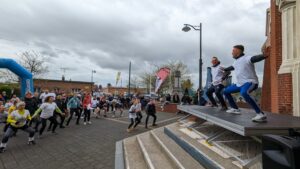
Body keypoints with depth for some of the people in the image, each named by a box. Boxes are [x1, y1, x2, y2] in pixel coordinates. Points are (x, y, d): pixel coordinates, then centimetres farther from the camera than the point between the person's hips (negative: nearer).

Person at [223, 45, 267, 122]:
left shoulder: (246, 58, -13)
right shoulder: (236, 61, 15)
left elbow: (256, 58, -33)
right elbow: (232, 67, 36)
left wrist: (265, 55, -55)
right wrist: (225, 69, 55)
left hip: (250, 82, -10)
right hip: (240, 83, 10)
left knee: (243, 93, -41)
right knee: (226, 91, 18)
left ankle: (261, 114, -35)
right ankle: (235, 109, 29)